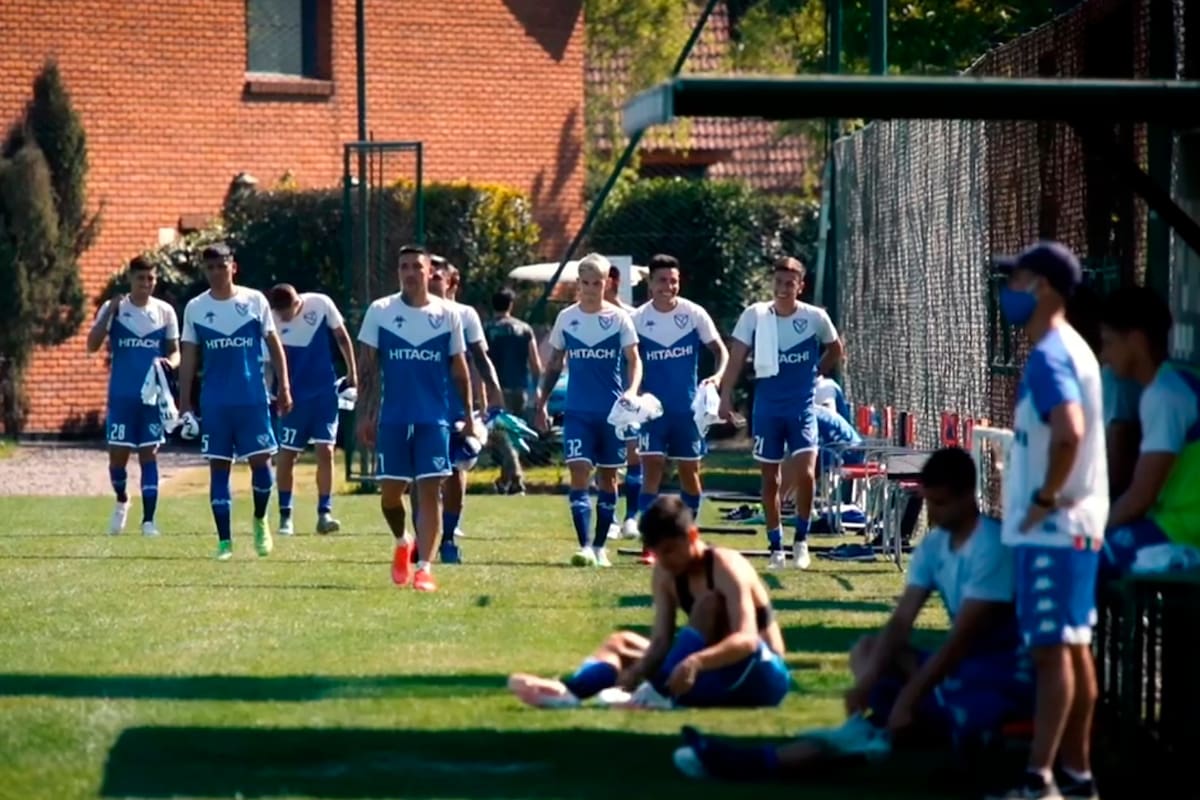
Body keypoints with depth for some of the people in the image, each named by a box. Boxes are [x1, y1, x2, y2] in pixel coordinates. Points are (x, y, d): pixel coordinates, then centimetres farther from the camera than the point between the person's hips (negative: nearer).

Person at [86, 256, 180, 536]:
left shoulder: (165, 311, 4)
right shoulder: (113, 308, 0)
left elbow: (175, 352, 8)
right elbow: (92, 346, -10)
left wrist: (169, 362, -16)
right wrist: (110, 312, -20)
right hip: (121, 396, 0)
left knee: (149, 455, -3)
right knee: (118, 455, 1)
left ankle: (148, 520, -2)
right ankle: (121, 501, 30)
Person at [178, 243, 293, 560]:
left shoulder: (255, 301, 1)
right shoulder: (195, 308, 5)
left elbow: (274, 344, 5)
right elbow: (189, 358, 8)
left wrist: (284, 387, -1)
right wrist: (184, 402, 4)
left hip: (253, 399, -1)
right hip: (214, 403, 1)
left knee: (260, 460, -5)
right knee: (218, 467, 1)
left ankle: (260, 521, 21)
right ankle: (224, 541, 6)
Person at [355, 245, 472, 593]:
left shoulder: (448, 314, 4)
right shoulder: (379, 311, 2)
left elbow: (459, 370, 9)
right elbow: (367, 367, 4)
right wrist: (365, 415, -2)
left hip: (434, 419, 0)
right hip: (392, 418, 0)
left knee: (430, 490, -7)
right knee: (390, 491, 3)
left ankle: (424, 568, -7)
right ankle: (402, 543, 33)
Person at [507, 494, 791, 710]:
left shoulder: (726, 567, -20)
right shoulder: (665, 574, -1)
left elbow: (746, 639, -33)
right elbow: (661, 641, -6)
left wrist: (695, 661, -50)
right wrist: (636, 674, -27)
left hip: (762, 676, -7)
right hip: (719, 679, 7)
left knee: (709, 604, -29)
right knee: (622, 643, 1)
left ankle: (660, 693, -39)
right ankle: (567, 692, -28)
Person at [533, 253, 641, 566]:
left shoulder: (619, 319, -1)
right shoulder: (565, 318, 5)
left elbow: (634, 360, -5)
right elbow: (554, 364, 12)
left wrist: (631, 391, -24)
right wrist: (541, 403, 8)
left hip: (612, 411, 0)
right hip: (577, 411, 0)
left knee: (607, 476, 7)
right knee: (579, 473, -12)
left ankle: (600, 546, 17)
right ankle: (585, 546, -16)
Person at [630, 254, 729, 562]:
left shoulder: (694, 314, -3)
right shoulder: (638, 319, -3)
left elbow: (720, 350, -1)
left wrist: (717, 375, -21)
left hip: (687, 407, 1)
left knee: (689, 472, 10)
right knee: (652, 470, -12)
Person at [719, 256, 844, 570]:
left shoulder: (815, 318, -4)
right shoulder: (754, 315, -4)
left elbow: (835, 350, 15)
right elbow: (737, 357, -4)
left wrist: (814, 373, 9)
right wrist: (726, 394, -11)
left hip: (802, 408, -1)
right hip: (767, 408, 1)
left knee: (805, 473, -16)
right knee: (770, 479, 6)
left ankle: (801, 539, 3)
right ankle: (776, 547, 17)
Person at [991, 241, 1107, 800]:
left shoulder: (1047, 355, -17)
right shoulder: (1072, 349, 15)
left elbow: (1069, 431, -32)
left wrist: (1046, 497, -21)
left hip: (1051, 529, -10)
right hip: (1076, 525, 10)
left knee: (1051, 648, -10)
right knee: (1073, 646, 12)